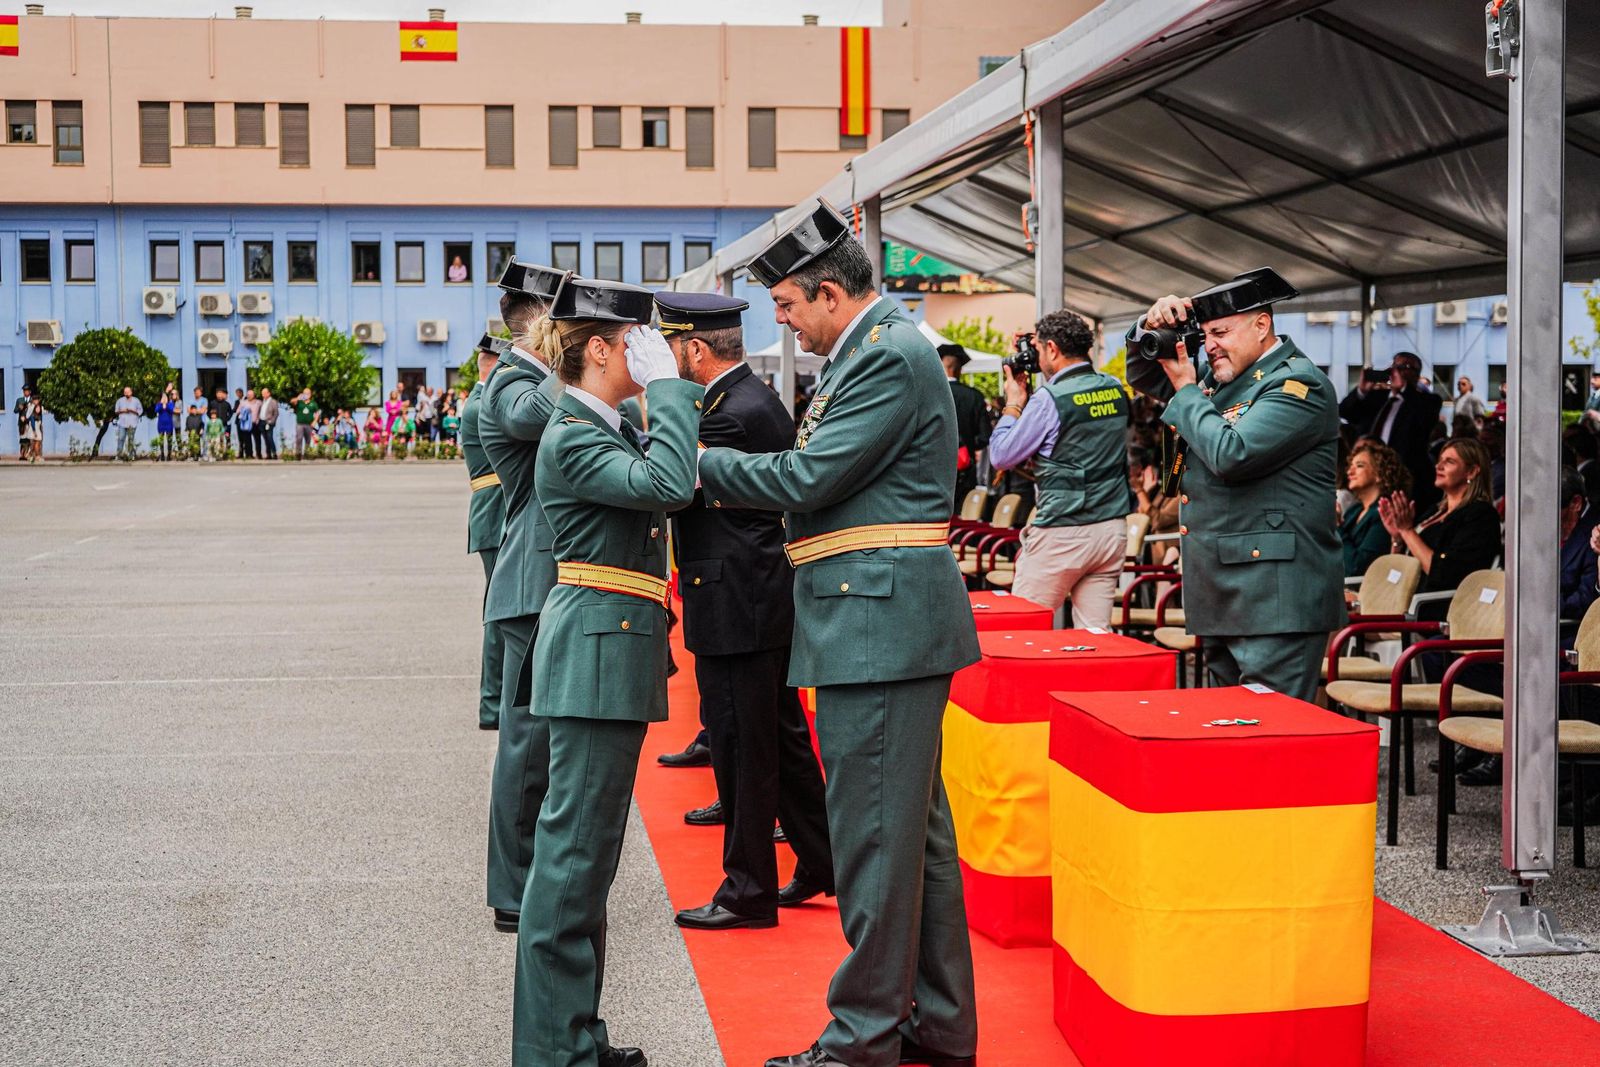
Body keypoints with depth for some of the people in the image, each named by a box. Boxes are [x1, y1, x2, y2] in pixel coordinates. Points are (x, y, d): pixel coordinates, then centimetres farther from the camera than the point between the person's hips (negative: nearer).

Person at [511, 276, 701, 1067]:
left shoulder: (607, 430, 16)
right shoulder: (571, 439, -15)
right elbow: (668, 485, -27)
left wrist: (667, 396, 11)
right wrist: (668, 386, -18)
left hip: (610, 654, 10)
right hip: (598, 651, -10)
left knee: (582, 847, 15)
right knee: (575, 848, -6)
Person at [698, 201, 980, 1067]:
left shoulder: (890, 358, -15)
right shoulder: (870, 351, 18)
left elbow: (807, 478, -18)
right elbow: (823, 478, 18)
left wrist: (697, 462, -6)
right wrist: (725, 478, 8)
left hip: (880, 621, -11)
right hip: (887, 624, 11)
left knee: (873, 833, -4)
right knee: (914, 829, 16)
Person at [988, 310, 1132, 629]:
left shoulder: (1050, 399, -13)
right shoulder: (1115, 389, 6)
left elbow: (1000, 456, -5)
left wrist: (1014, 404, 7)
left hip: (1062, 533, -6)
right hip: (1112, 529, 7)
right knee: (1096, 633, 6)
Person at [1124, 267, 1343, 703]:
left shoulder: (1298, 384, -11)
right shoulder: (1220, 374, 16)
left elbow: (1231, 454, -22)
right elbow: (1143, 376, 28)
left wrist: (1186, 390, -8)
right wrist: (1152, 327, 7)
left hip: (1276, 601, -9)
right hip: (1222, 598, 10)